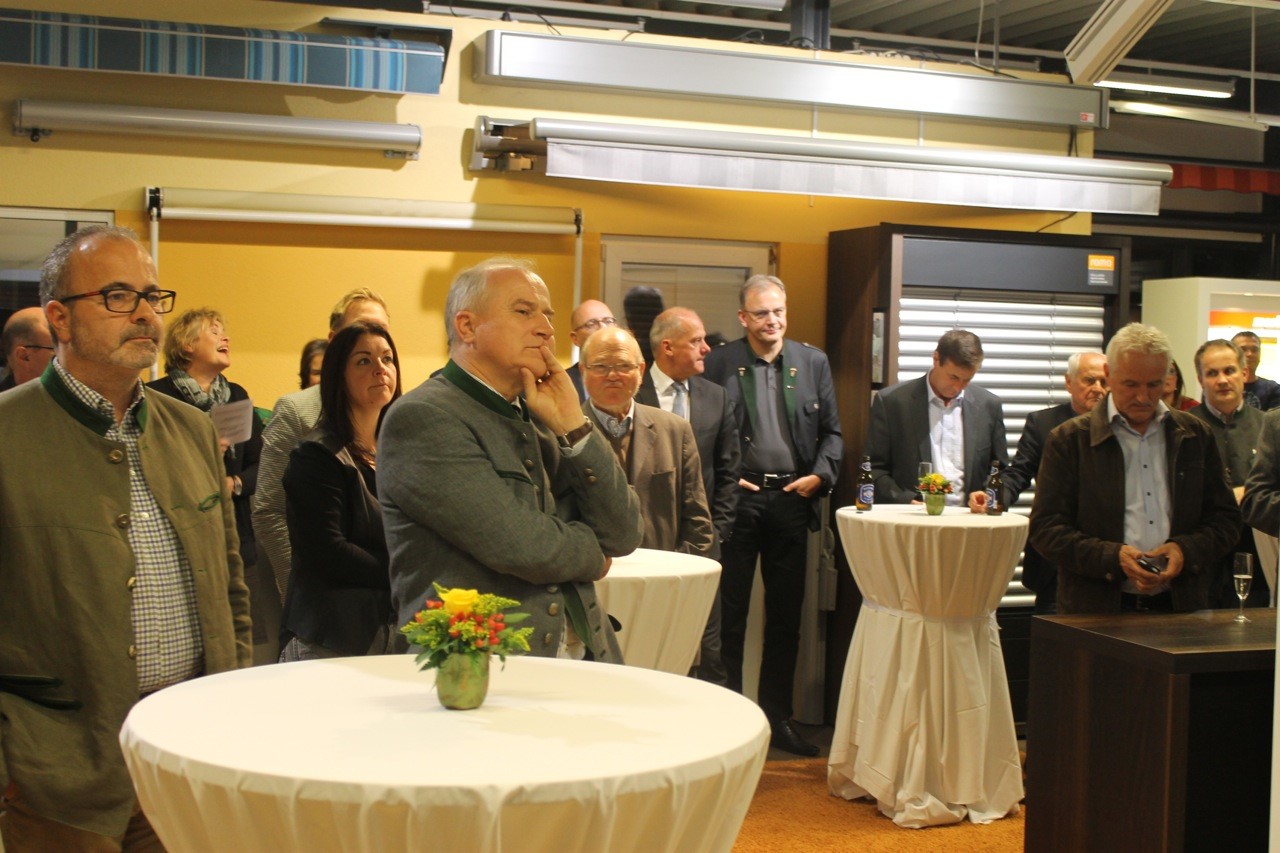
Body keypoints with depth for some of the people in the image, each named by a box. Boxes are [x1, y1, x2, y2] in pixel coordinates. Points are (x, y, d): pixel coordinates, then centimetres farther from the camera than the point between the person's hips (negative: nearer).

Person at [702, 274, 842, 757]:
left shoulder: (813, 362, 8)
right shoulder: (719, 364, -1)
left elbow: (832, 431, 10)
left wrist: (820, 475, -4)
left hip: (792, 497, 3)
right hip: (738, 496, -3)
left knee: (786, 615, 10)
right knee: (730, 613, 3)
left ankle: (777, 718, 21)